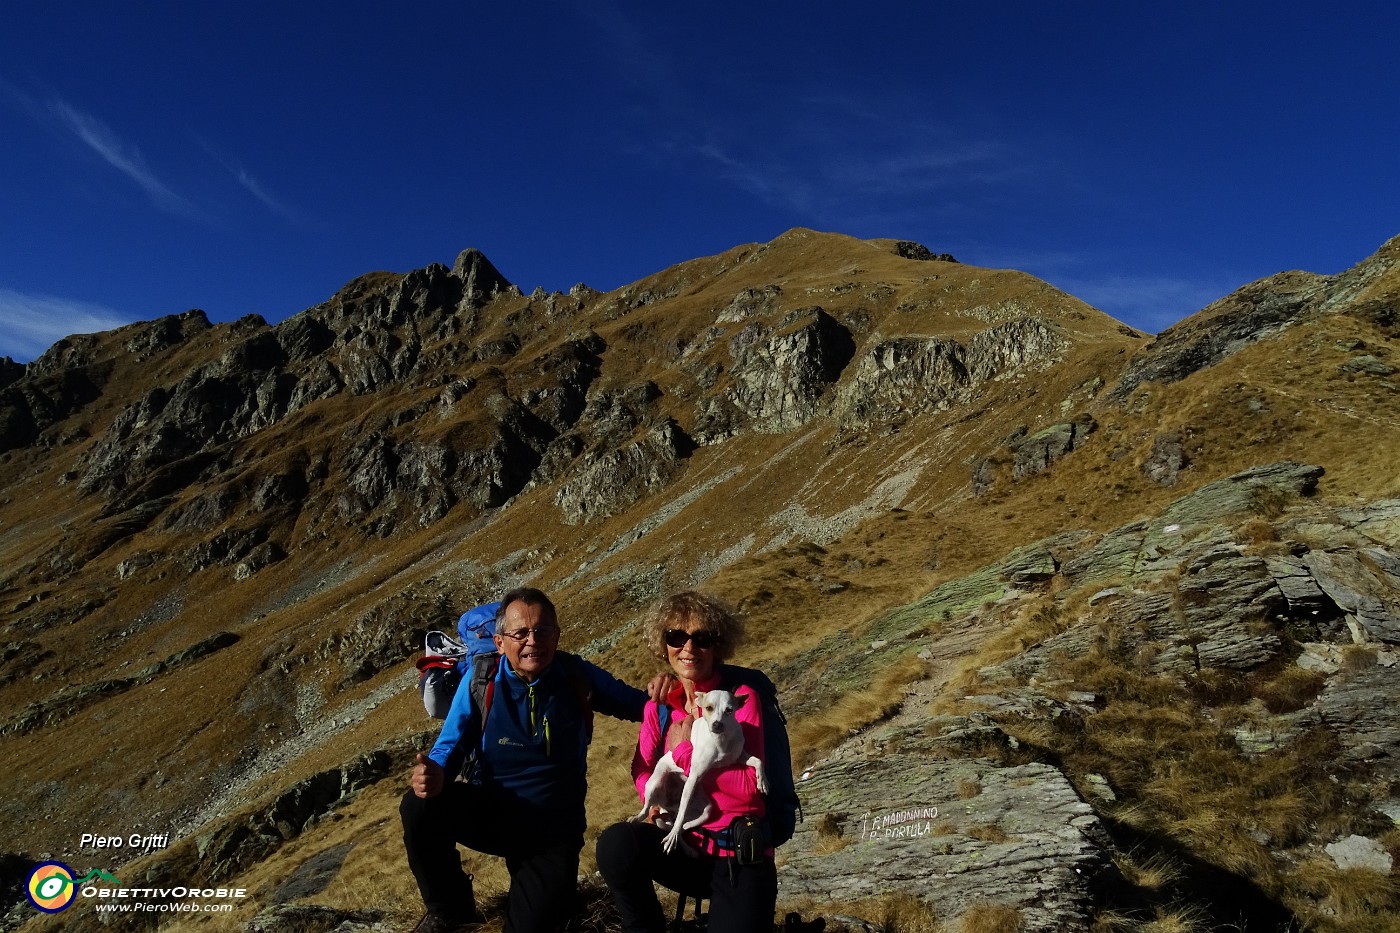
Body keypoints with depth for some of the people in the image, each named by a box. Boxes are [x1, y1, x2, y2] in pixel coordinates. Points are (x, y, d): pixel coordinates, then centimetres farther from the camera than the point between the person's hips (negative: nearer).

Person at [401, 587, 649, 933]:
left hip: (554, 830, 0)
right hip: (489, 812, 1)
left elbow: (637, 704, -2)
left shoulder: (577, 675, -10)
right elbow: (451, 746, -5)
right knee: (419, 807, -25)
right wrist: (435, 774, -30)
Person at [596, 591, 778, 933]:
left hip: (739, 857, -3)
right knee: (616, 842, -24)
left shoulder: (740, 698, -12)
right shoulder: (660, 704, 1)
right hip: (684, 846, 4)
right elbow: (642, 768, 11)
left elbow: (750, 786, -17)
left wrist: (687, 751, -18)